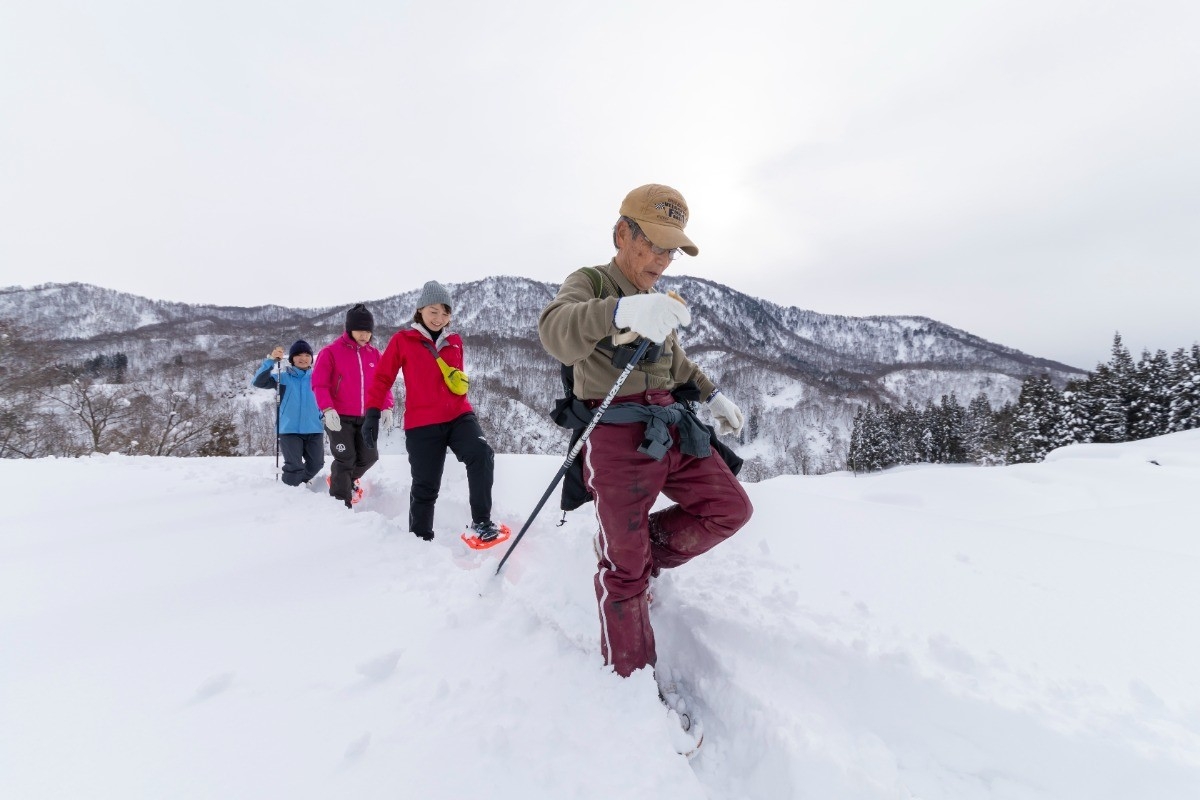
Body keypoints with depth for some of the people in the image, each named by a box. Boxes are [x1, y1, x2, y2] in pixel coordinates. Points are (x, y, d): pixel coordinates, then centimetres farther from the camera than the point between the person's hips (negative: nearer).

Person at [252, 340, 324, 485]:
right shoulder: (283, 376, 0)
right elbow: (259, 382, -13)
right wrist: (271, 360, -24)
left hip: (314, 429, 3)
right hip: (289, 429, -3)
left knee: (316, 463, 11)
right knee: (294, 466, -6)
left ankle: (301, 483, 39)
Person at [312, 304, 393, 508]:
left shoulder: (374, 354, 8)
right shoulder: (331, 351, -5)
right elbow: (319, 384, -8)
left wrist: (386, 407, -2)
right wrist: (327, 408, -21)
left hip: (366, 418, 5)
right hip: (339, 417, -4)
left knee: (369, 457, 8)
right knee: (346, 459, -5)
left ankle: (347, 480, 39)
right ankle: (341, 501, 10)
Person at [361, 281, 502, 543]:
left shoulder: (454, 341, 12)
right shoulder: (403, 340, 2)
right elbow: (382, 377, 3)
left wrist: (460, 382, 8)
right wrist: (372, 413, -3)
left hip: (459, 415, 3)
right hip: (422, 423, -2)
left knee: (482, 455, -25)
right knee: (425, 486, 4)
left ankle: (481, 522, -14)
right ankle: (420, 538, 26)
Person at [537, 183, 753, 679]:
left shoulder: (658, 300, 19)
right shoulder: (589, 282, -4)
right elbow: (556, 332, -28)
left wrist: (712, 395, 22)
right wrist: (620, 312, -47)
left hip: (671, 428, 7)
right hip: (618, 435, -7)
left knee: (731, 507, 4)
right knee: (624, 568, 2)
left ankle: (644, 555, 20)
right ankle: (632, 675, 24)